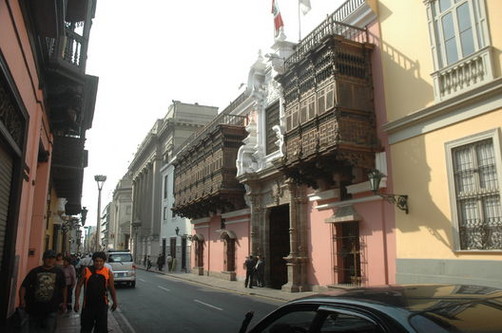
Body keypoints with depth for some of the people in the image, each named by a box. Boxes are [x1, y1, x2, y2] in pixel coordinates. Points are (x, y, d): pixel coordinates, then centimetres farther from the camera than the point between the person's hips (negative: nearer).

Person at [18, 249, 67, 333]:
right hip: (34, 309, 1)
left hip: (51, 310, -1)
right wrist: (22, 299, -14)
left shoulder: (59, 272, 4)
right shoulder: (35, 271, 2)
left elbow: (63, 288, 13)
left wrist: (64, 302, 8)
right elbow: (24, 286, 0)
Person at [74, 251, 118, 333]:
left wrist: (115, 301, -1)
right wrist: (76, 301, -3)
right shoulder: (86, 271, -4)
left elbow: (112, 288, 5)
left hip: (102, 305, 0)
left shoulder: (108, 272, -2)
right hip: (88, 304, 0)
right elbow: (79, 286, 1)